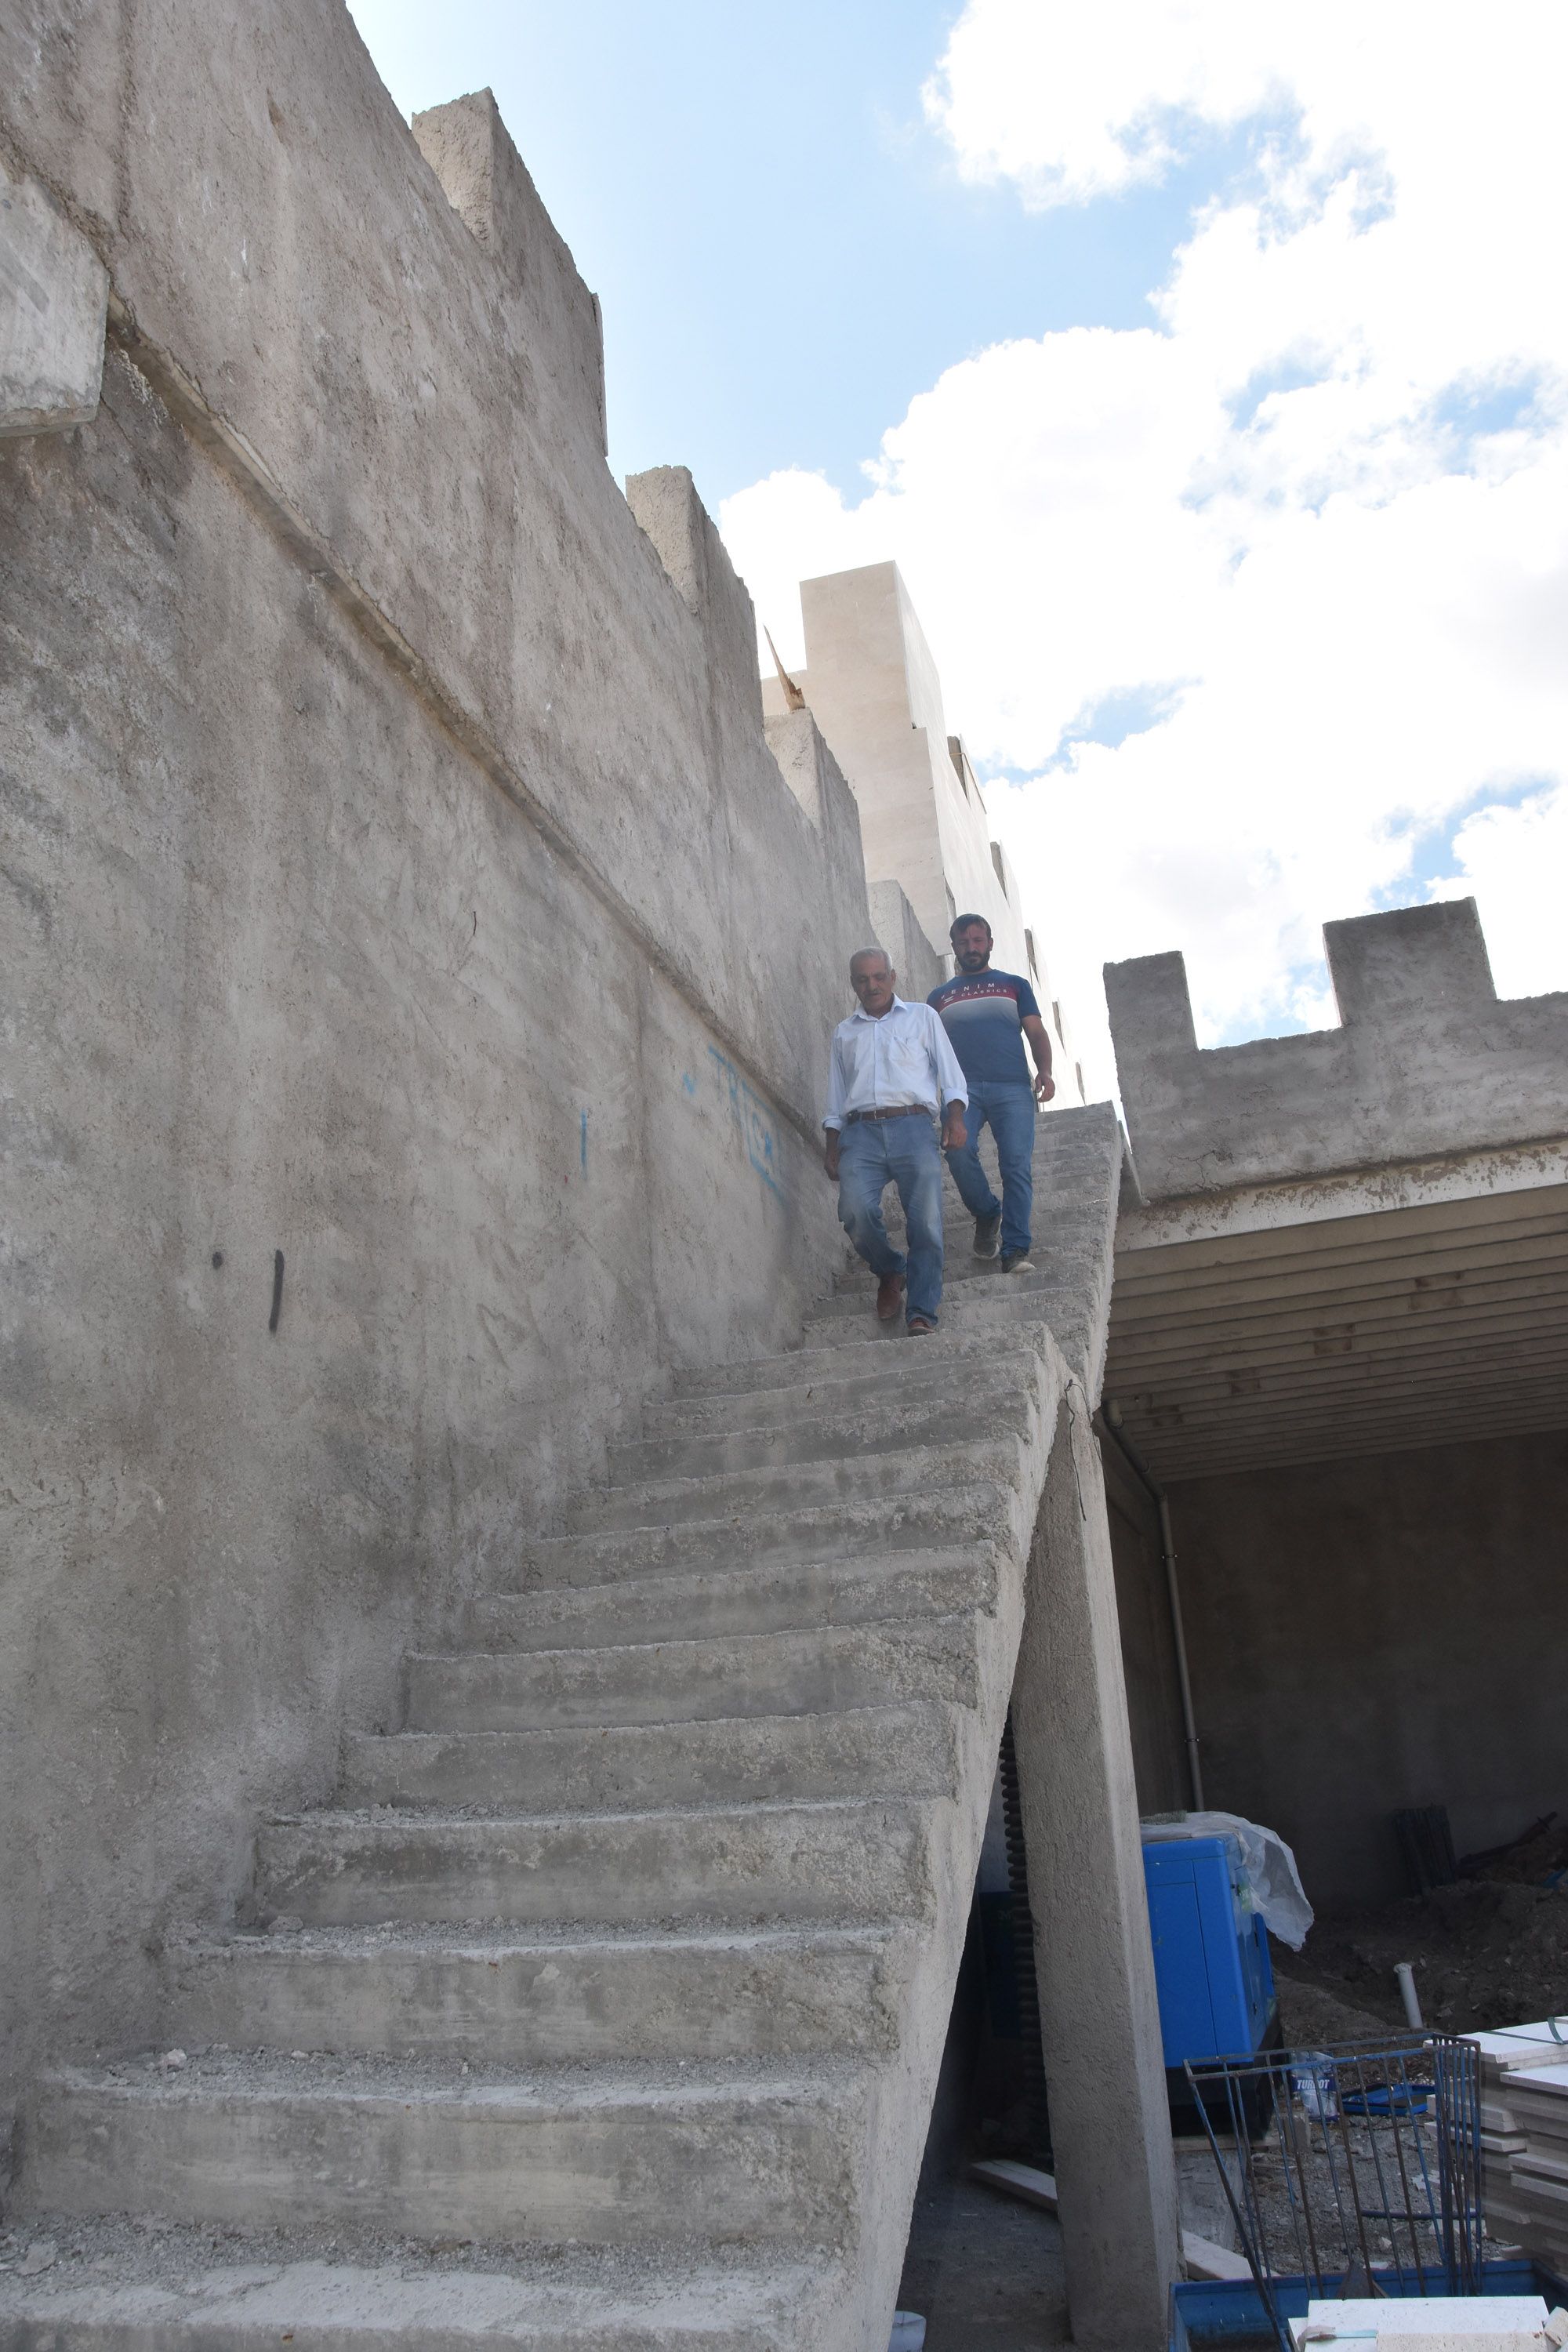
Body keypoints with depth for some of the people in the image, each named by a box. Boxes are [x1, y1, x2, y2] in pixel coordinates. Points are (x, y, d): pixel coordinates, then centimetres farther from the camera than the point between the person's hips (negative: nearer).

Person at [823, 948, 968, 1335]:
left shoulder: (922, 1017, 21)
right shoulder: (844, 1033, 27)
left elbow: (949, 1071, 13)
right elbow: (836, 1096, 25)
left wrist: (955, 1118, -3)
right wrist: (832, 1143, 13)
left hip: (912, 1125, -2)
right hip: (861, 1132, 2)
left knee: (925, 1219, -18)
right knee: (855, 1210, -23)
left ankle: (921, 1314, -17)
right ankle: (890, 1271, 5)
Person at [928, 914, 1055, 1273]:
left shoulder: (1014, 985, 21)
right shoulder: (940, 995, 24)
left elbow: (1036, 1032, 12)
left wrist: (1045, 1070, -7)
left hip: (1012, 1088, 0)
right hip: (962, 1088, 0)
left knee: (1017, 1166, -14)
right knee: (959, 1152, -24)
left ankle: (1015, 1251, -16)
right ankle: (987, 1215, 2)